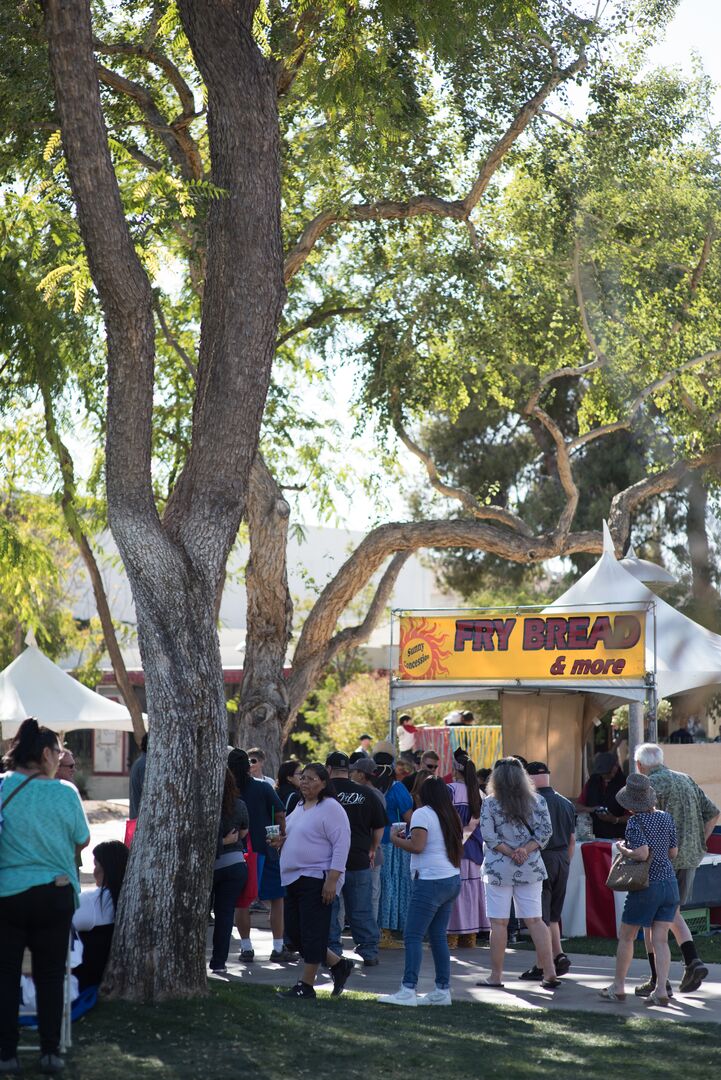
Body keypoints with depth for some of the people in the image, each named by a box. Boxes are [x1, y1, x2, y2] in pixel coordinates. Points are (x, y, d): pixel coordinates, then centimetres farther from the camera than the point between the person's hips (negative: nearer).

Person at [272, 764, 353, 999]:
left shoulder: (330, 808, -11)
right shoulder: (300, 807, 17)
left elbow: (341, 845, -17)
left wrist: (332, 880, -23)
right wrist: (282, 841, 7)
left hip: (316, 880, -10)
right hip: (294, 880, 10)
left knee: (312, 933, -5)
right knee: (295, 933, 10)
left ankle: (306, 984, 3)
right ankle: (338, 964, 23)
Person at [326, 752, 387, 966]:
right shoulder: (365, 794, 3)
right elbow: (379, 827, 10)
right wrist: (371, 850, 23)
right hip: (360, 860, 3)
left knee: (329, 910, 6)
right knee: (362, 910, 10)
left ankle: (332, 952, 6)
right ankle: (369, 952, 11)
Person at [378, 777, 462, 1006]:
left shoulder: (422, 814, -7)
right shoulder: (451, 817, 16)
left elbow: (417, 846, -17)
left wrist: (396, 840, 0)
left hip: (431, 881, -9)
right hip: (452, 879, 9)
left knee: (413, 936, -9)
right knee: (438, 936, 12)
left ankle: (408, 990, -16)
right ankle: (442, 990, 12)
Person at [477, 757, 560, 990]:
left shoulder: (489, 803, -5)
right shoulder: (537, 801, 3)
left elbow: (489, 836, -11)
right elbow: (545, 831, -2)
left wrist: (510, 852, -7)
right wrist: (525, 850, -8)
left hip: (498, 868, -3)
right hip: (530, 868, 3)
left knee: (498, 922, 2)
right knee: (535, 920, 6)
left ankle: (496, 975, 6)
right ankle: (550, 973, 2)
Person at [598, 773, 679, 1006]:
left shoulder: (635, 822, -13)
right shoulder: (666, 818, 4)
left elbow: (642, 853, -24)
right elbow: (673, 853, 9)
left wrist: (623, 848, -7)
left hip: (645, 887, -5)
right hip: (670, 884, 5)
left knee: (626, 937, 10)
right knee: (660, 940, 4)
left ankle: (618, 987, 18)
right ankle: (661, 990, -5)